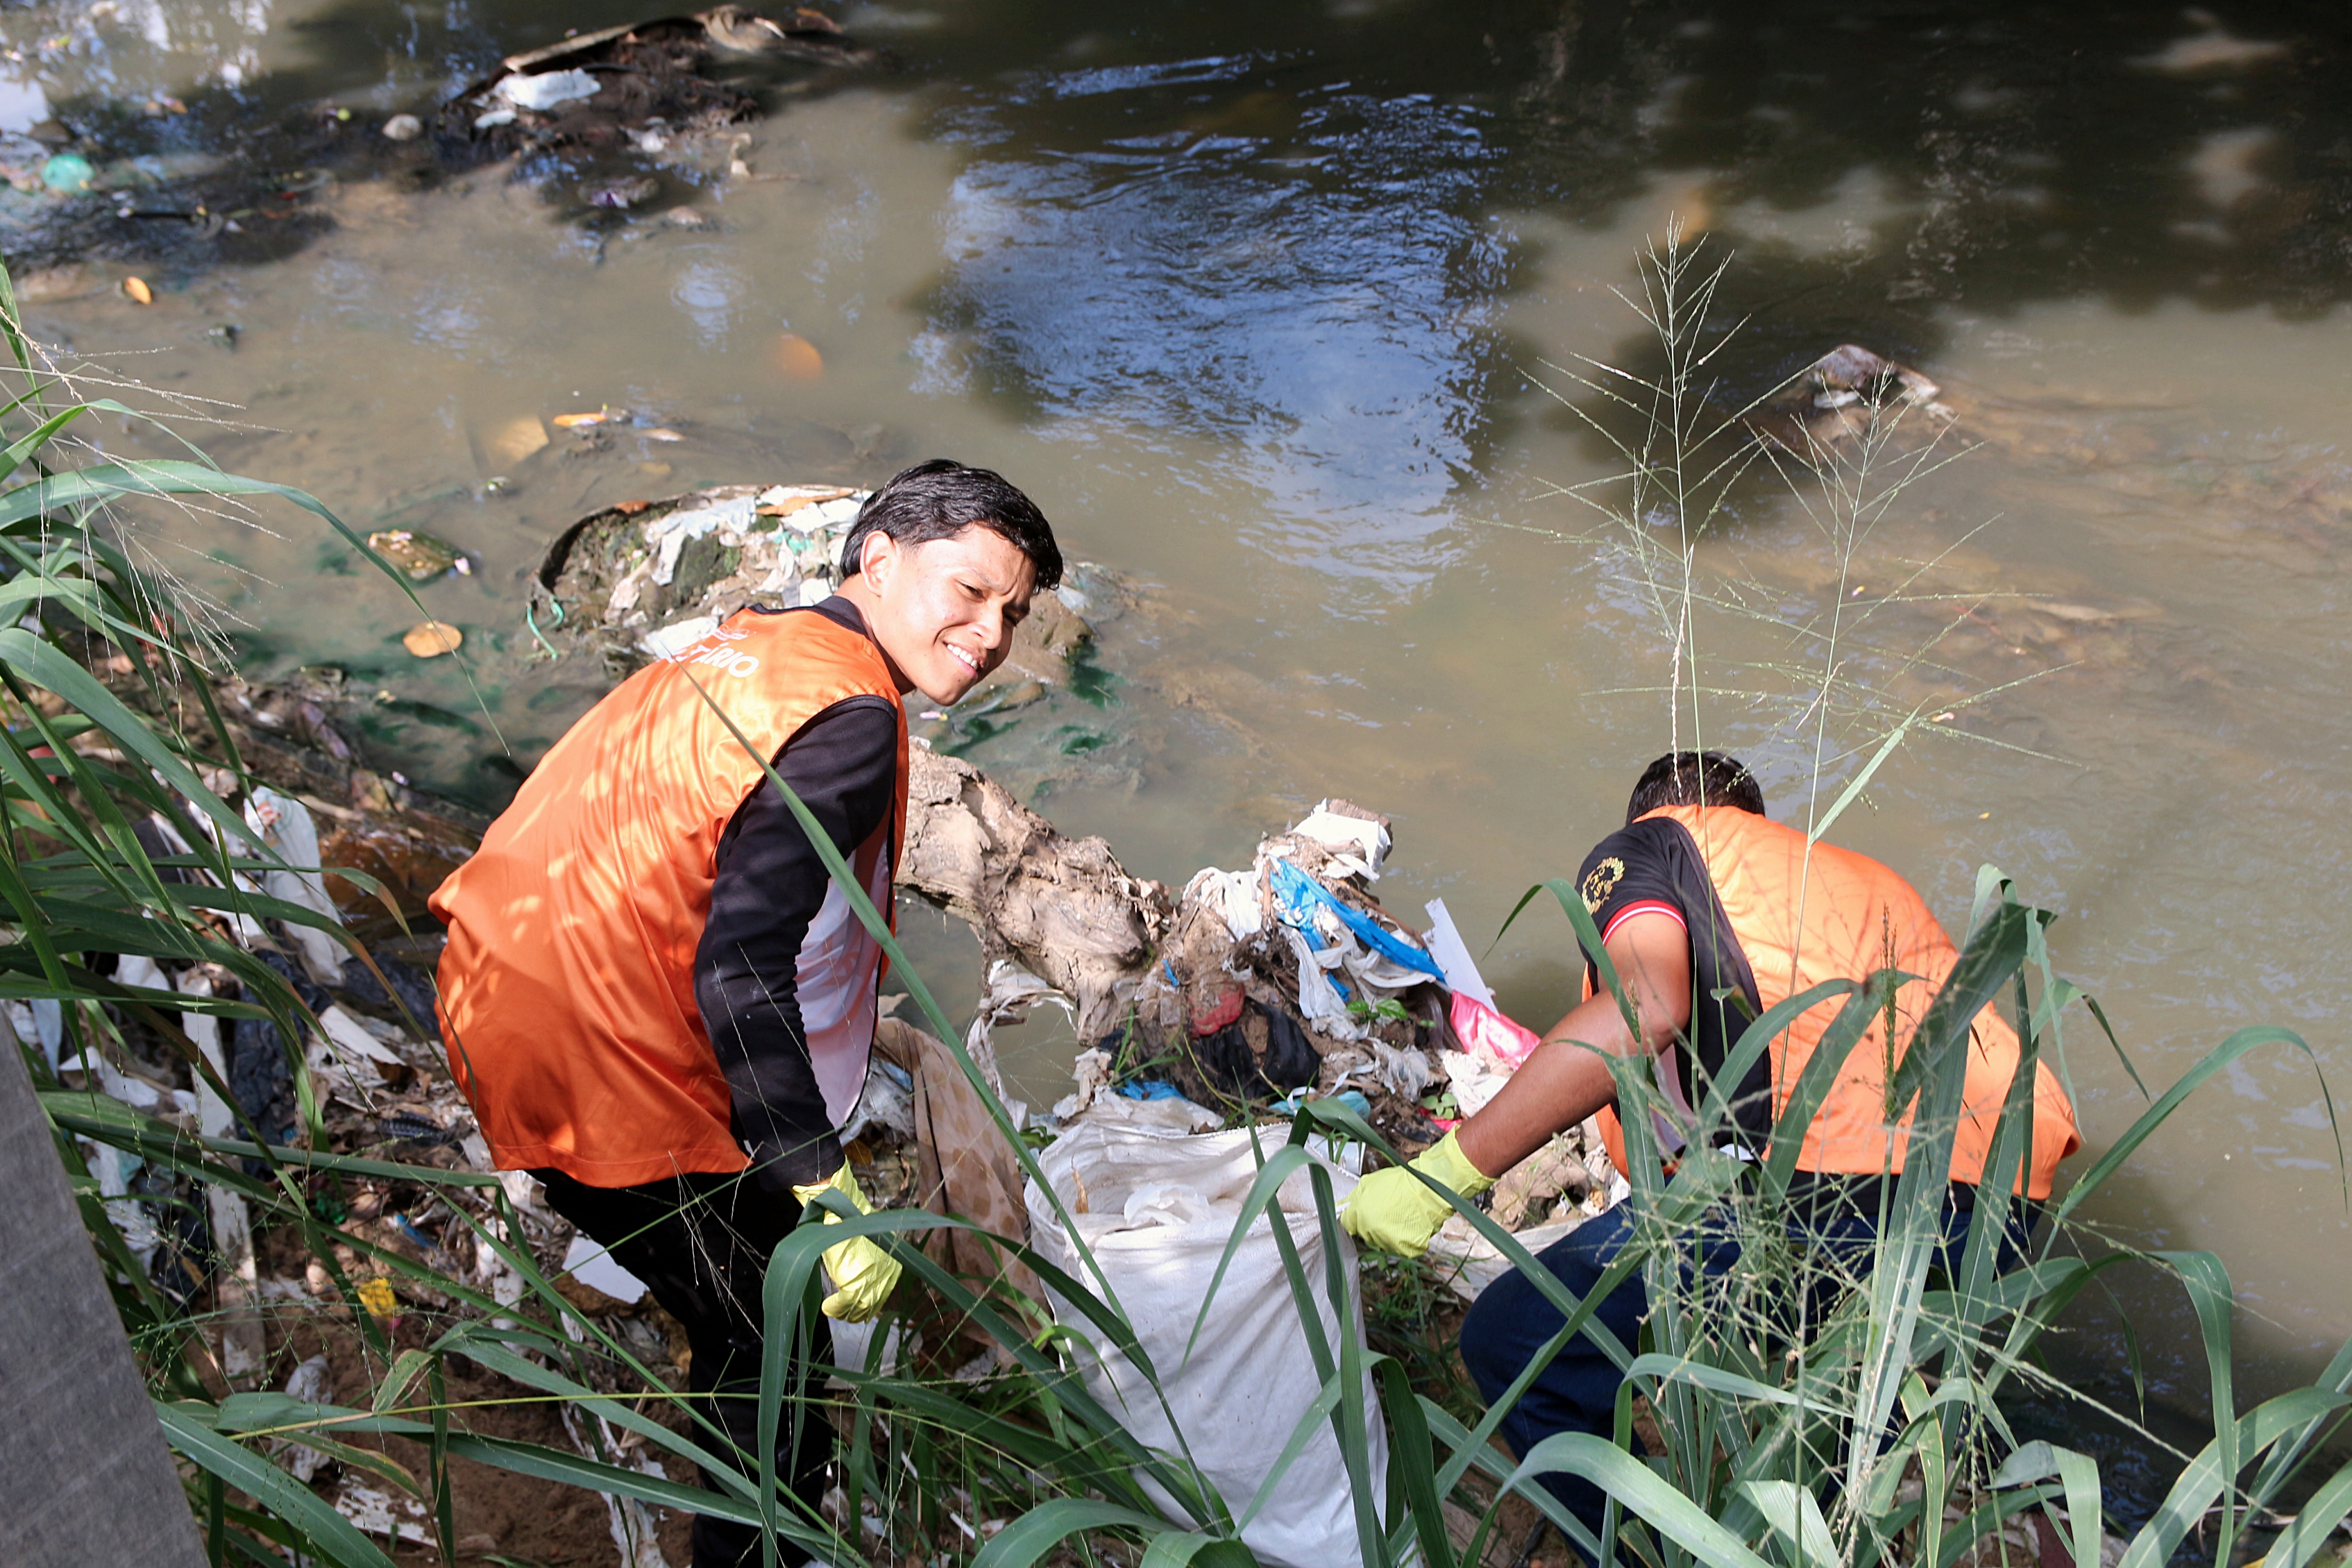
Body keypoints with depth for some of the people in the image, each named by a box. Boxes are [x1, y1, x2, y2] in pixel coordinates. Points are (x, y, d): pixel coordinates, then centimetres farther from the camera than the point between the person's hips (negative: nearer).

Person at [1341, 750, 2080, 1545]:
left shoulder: (1643, 844, 16)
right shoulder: (1869, 879, 35)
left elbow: (1644, 1008, -7)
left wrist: (1445, 1170, -6)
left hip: (1838, 1177, -8)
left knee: (1512, 1343, 5)